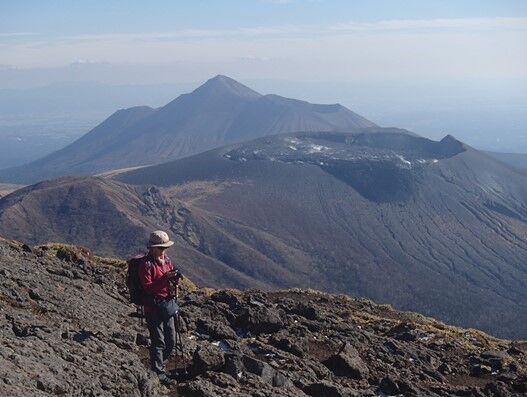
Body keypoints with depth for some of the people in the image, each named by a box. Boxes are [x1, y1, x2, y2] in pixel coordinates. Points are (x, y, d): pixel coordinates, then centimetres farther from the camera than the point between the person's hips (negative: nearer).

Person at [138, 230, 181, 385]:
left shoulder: (166, 260, 9)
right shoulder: (146, 264, -15)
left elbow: (173, 281, 14)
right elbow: (148, 287, -21)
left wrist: (175, 277, -9)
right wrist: (165, 278, -28)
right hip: (153, 307, -8)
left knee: (171, 341, 14)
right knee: (158, 341, -3)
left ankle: (159, 364, 33)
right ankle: (158, 372, 9)